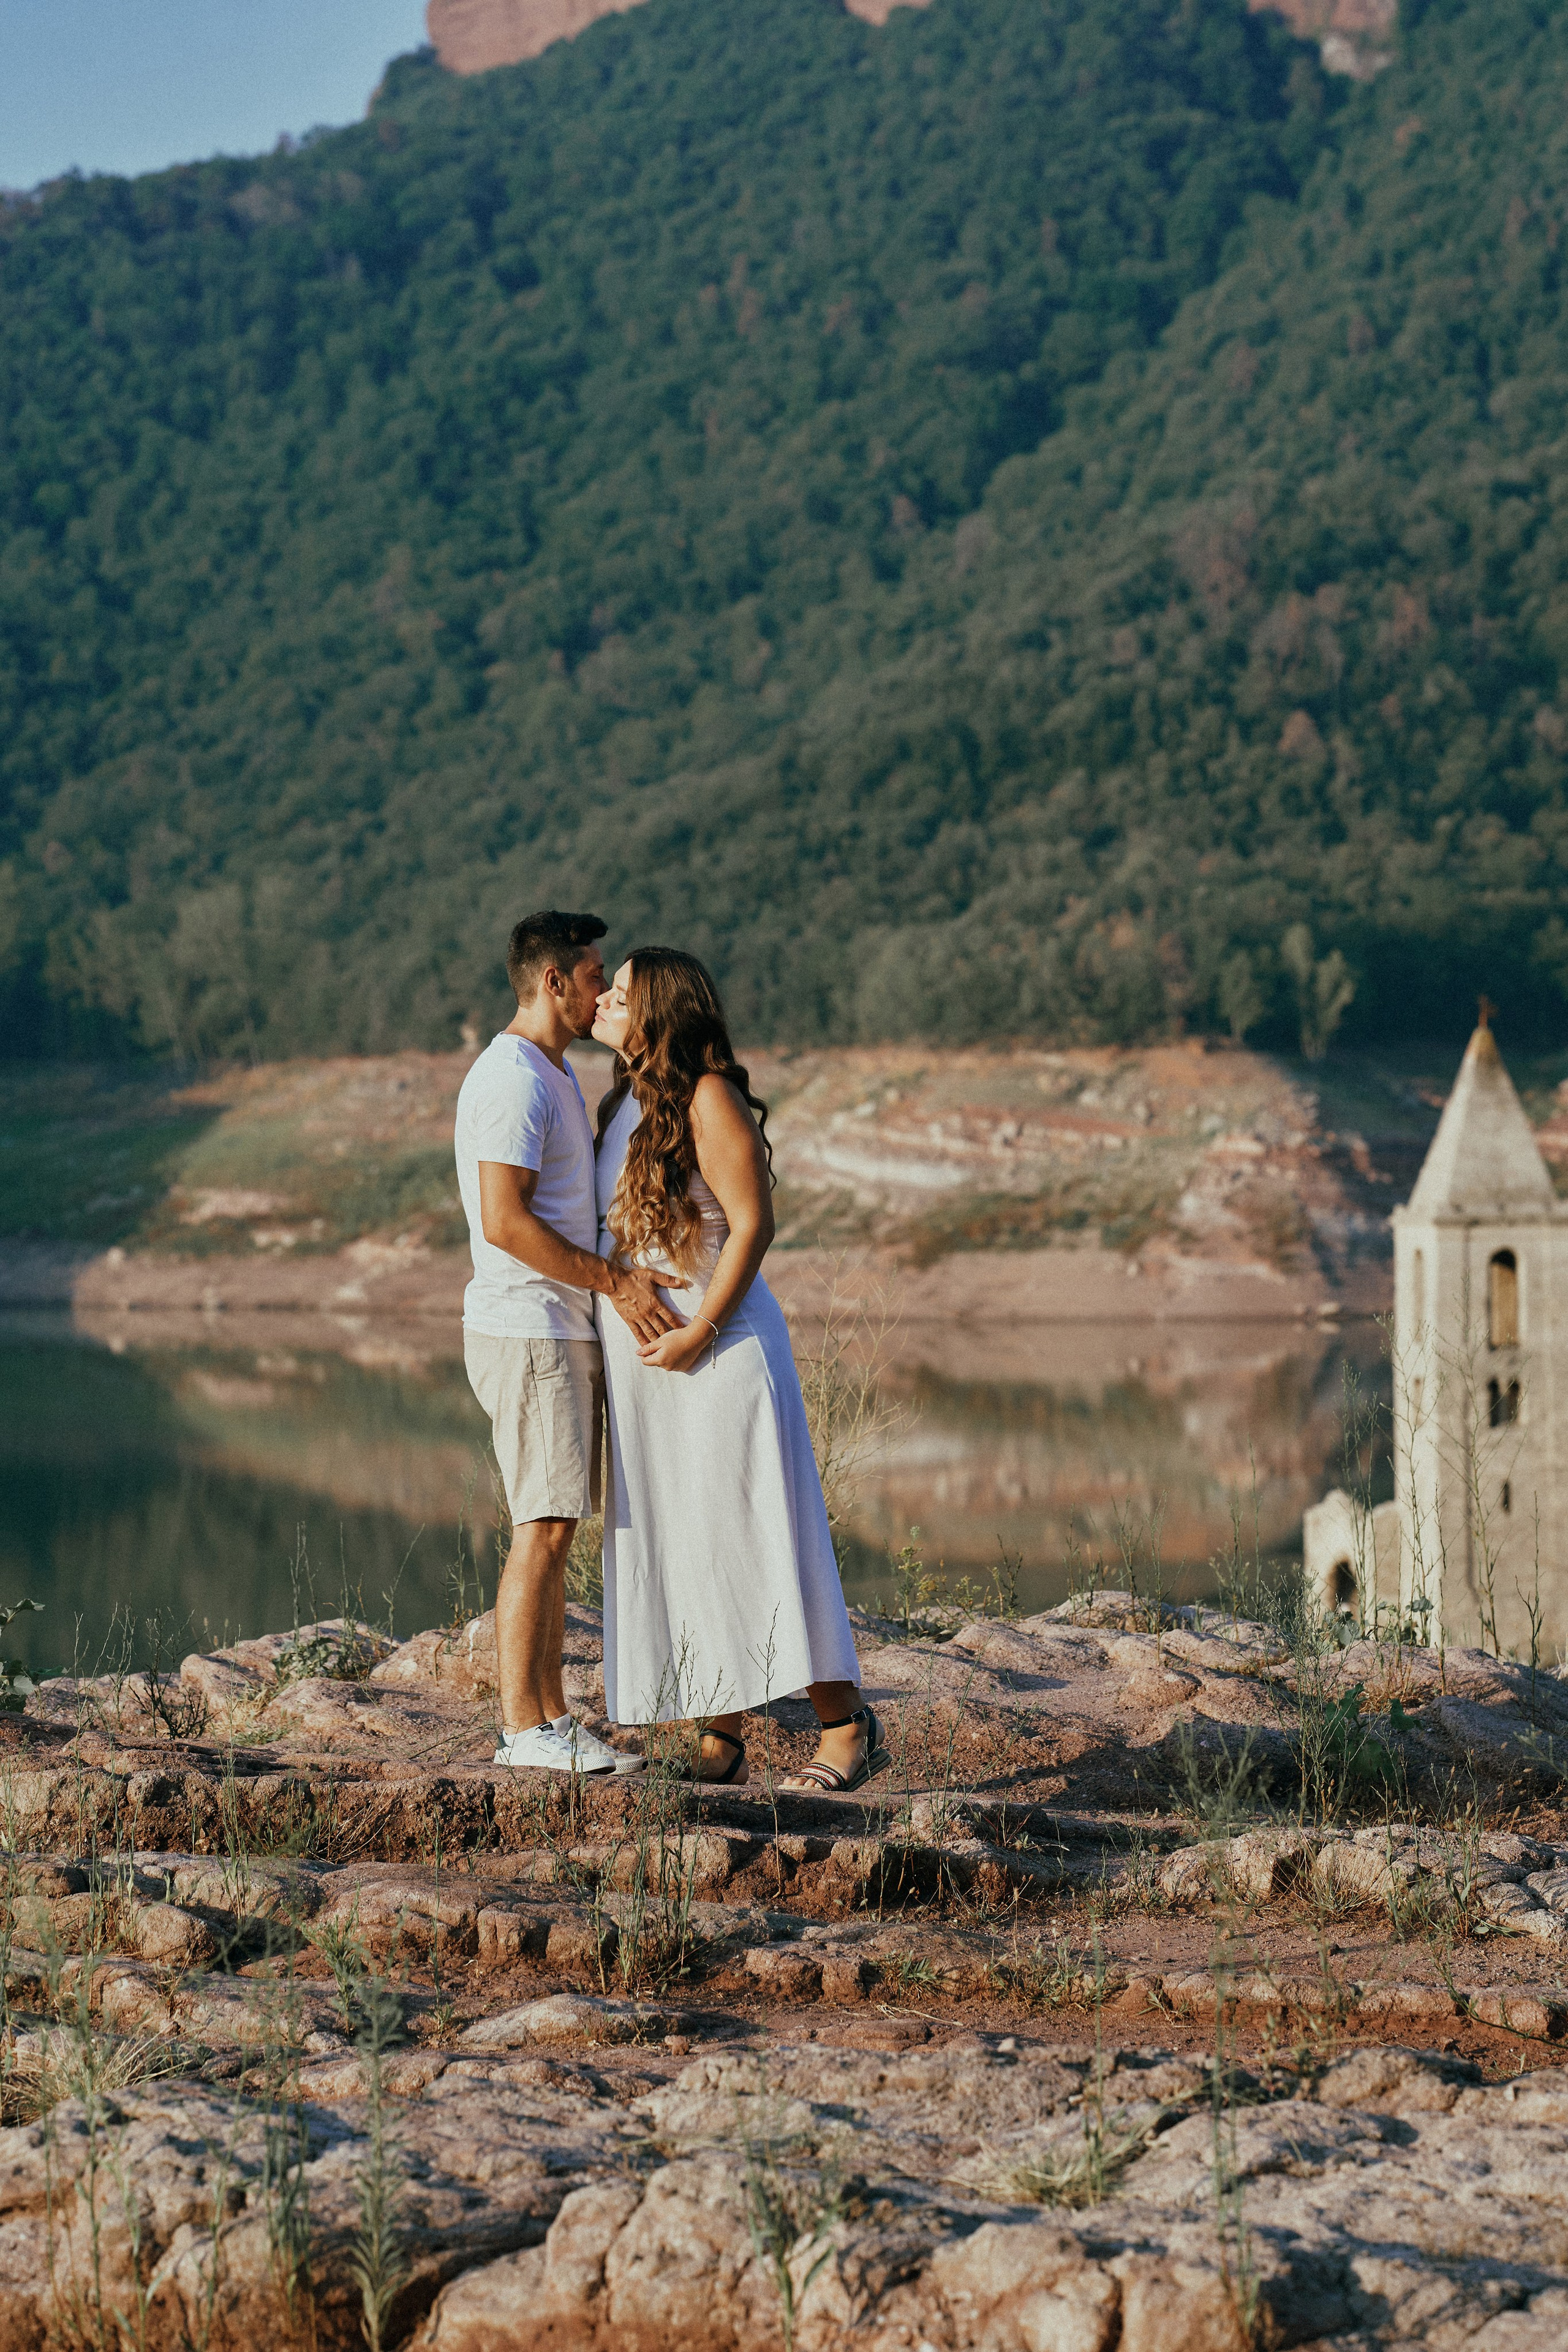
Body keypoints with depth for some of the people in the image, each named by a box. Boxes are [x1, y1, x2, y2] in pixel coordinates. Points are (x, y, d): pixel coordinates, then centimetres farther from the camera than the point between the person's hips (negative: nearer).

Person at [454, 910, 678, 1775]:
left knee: (553, 1531, 9)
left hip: (564, 1329, 10)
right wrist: (617, 1282, -19)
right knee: (543, 1529, -10)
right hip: (526, 1328, -10)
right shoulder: (512, 1080, -14)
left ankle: (550, 1717, 12)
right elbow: (505, 1222, -22)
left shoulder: (555, 1076, 19)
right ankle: (521, 1726, -8)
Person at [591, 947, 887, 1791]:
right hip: (638, 1357, 8)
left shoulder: (708, 1097, -12)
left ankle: (845, 1727, -2)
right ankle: (721, 1744, 11)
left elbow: (752, 1224, -16)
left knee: (748, 1535, -8)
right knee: (672, 1551, 7)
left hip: (716, 1349, -8)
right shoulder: (626, 1103, 12)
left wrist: (698, 1335, -19)